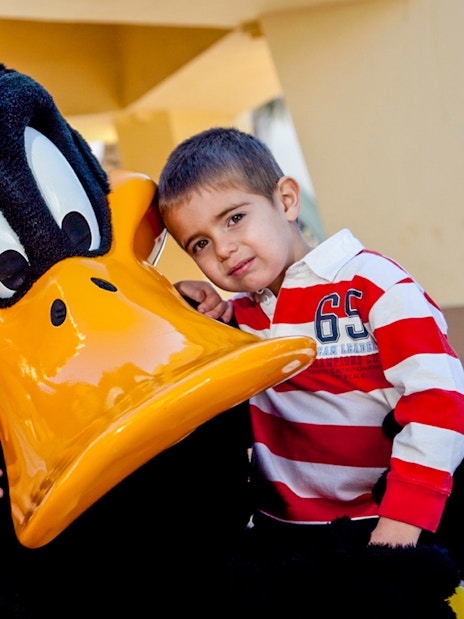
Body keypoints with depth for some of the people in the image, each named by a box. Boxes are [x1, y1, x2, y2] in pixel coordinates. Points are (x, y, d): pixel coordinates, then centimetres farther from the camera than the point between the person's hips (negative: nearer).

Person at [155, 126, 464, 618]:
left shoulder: (372, 285, -11)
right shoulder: (239, 314, 9)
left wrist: (403, 520, -18)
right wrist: (210, 325, 2)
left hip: (378, 527, -5)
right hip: (283, 533, 5)